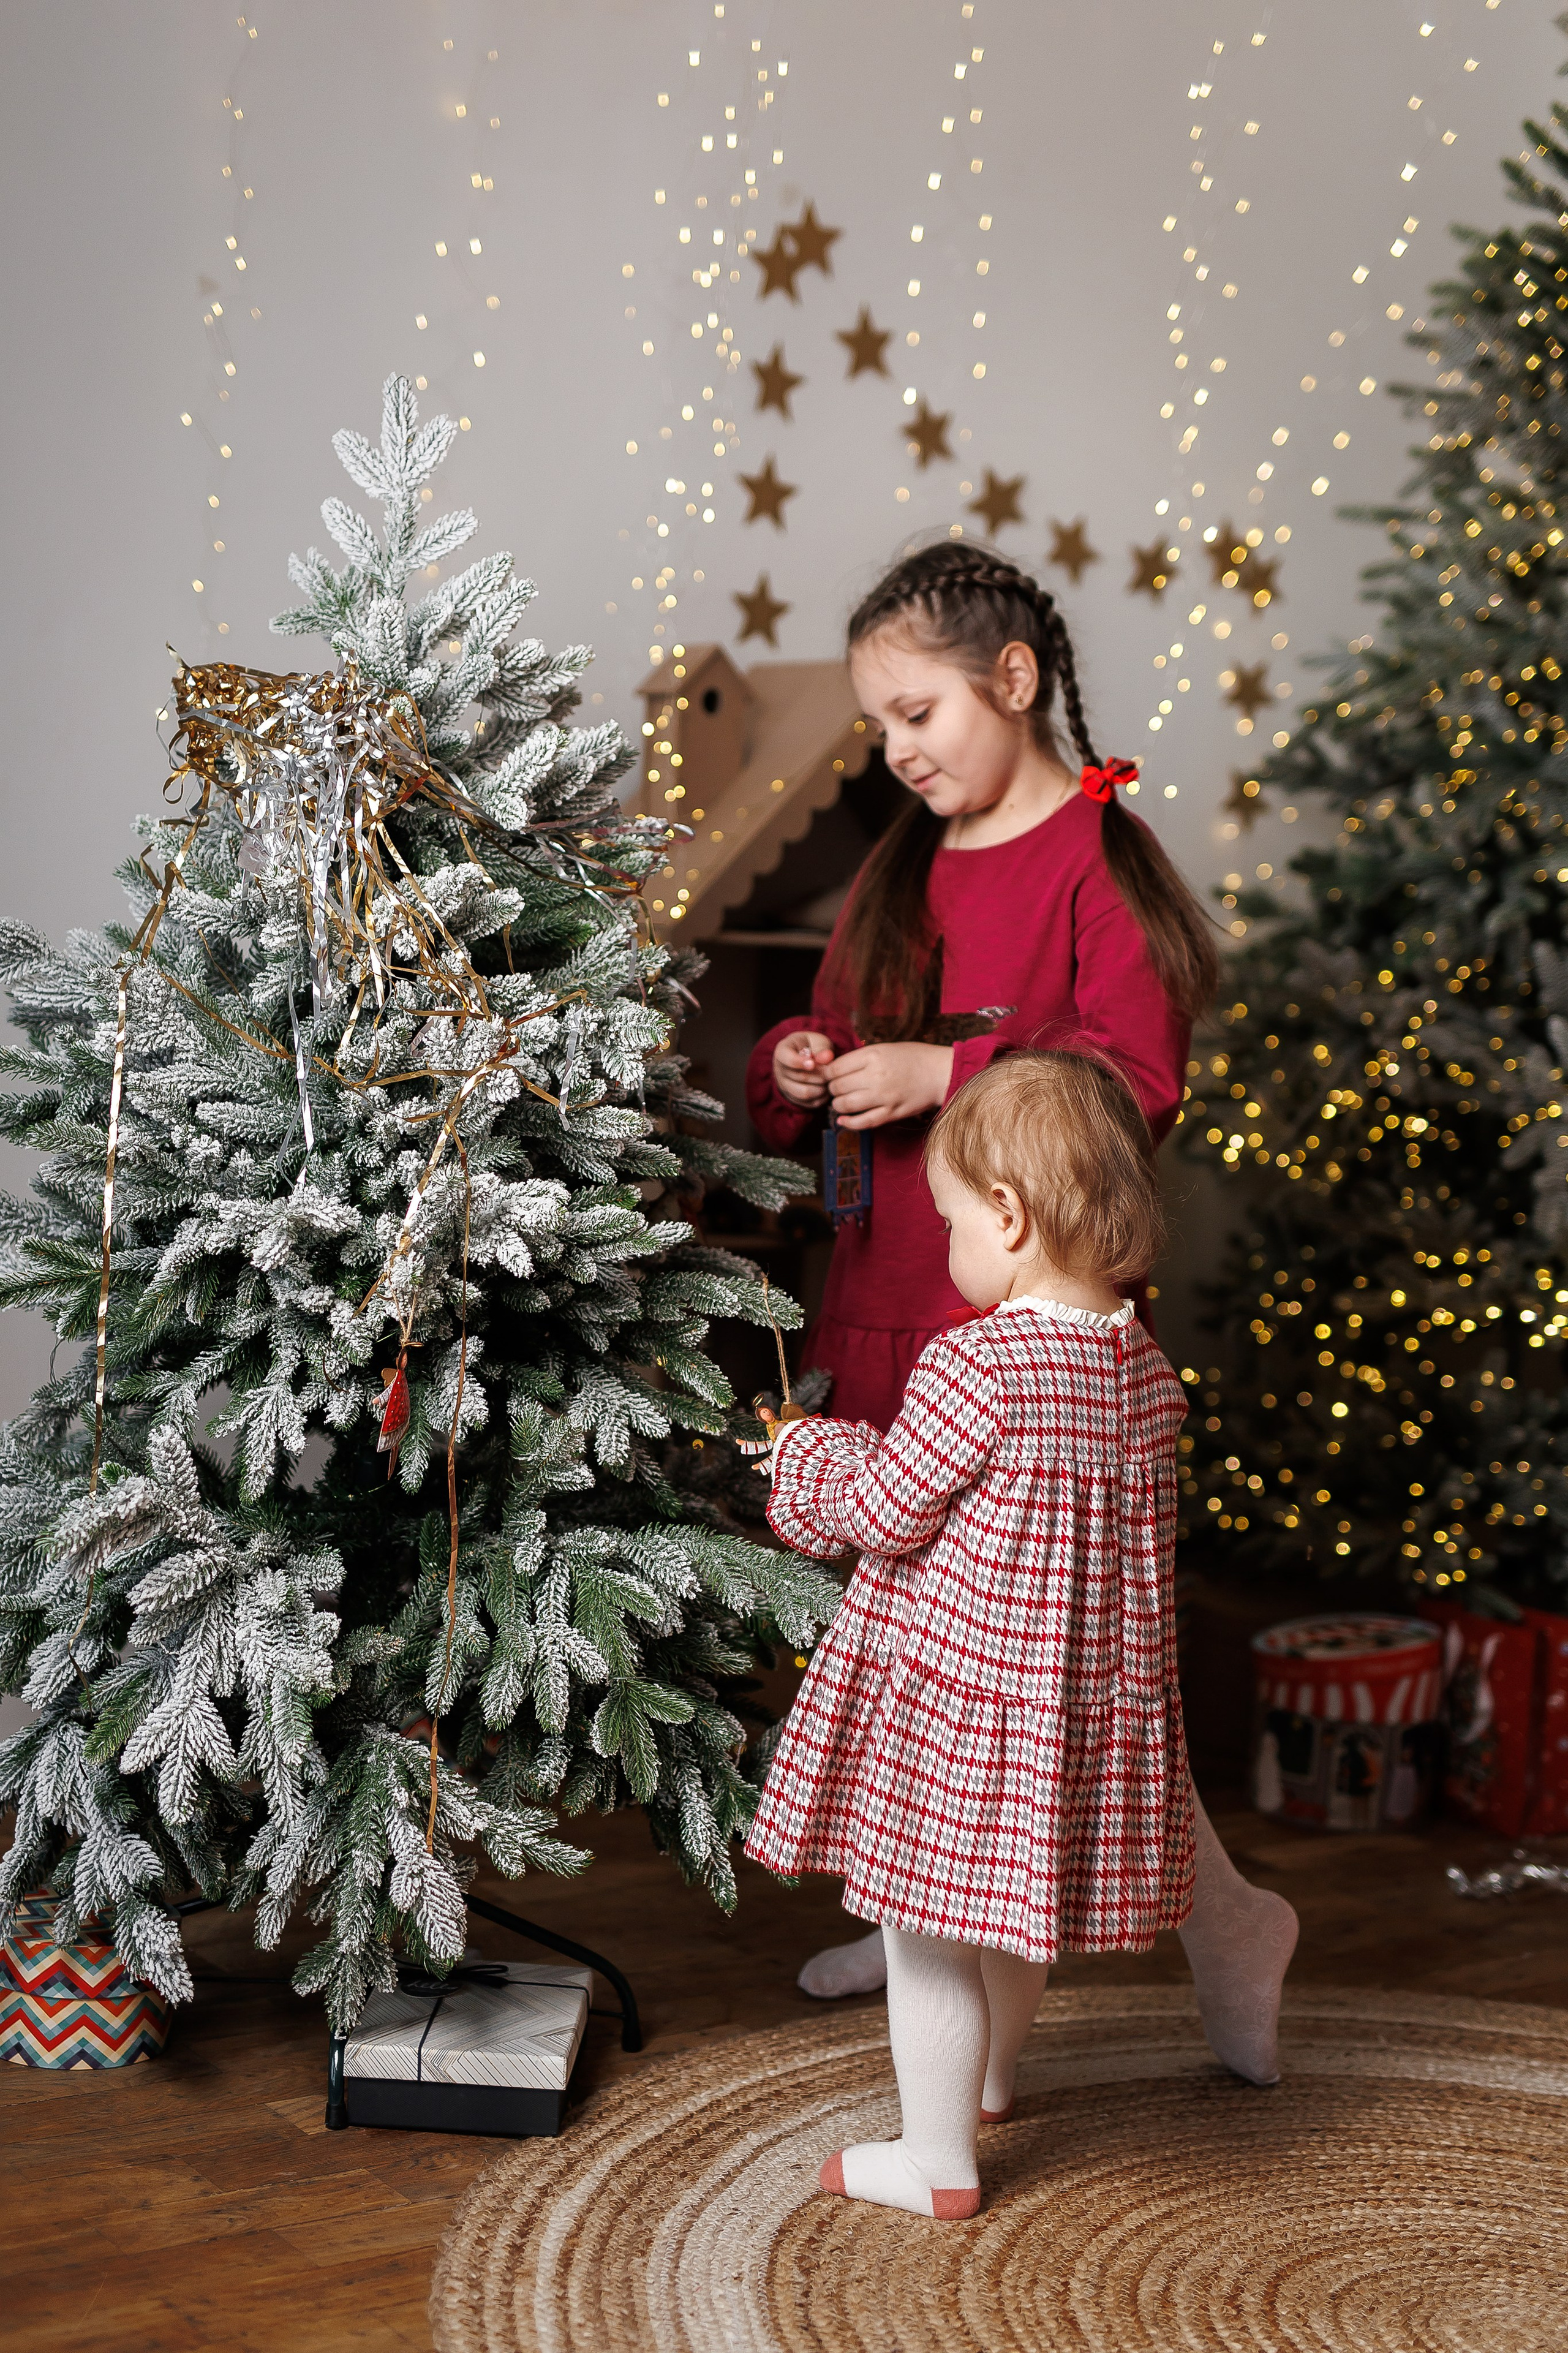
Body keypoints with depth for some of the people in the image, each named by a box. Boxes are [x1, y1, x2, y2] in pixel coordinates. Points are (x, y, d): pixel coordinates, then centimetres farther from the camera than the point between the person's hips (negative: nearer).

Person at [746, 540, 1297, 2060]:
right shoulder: (901, 871, 15)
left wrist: (943, 1071, -23)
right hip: (892, 1308, 8)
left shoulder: (1095, 859, -10)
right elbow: (832, 1039, 22)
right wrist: (796, 1072, 0)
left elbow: (1139, 1083, -20)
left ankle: (1222, 1922, 9)